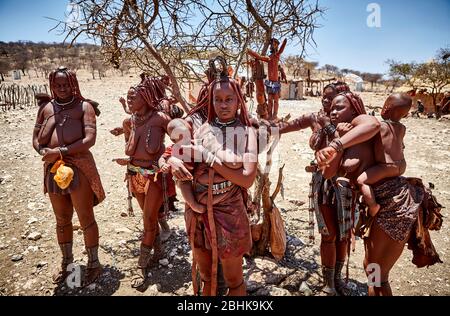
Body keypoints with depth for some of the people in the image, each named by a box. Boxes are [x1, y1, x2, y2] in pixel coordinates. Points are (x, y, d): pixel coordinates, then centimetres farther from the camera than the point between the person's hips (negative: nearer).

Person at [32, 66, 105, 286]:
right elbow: (35, 138, 12)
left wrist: (61, 151, -19)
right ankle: (66, 262, 35)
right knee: (62, 220, 17)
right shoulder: (45, 108, 10)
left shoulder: (84, 106, -4)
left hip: (79, 168, -5)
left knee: (86, 219, 3)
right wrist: (44, 151, -10)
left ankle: (93, 263, 20)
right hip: (53, 169, 5)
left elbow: (90, 139, -14)